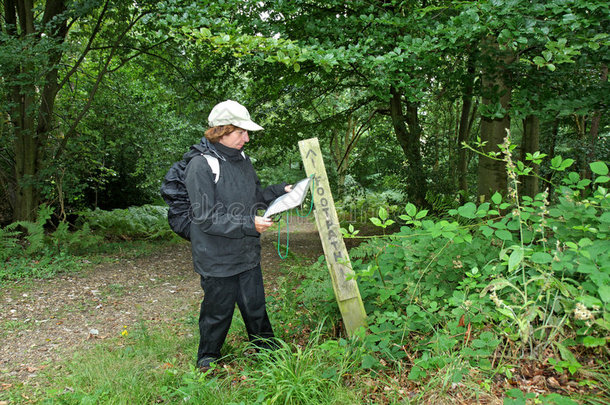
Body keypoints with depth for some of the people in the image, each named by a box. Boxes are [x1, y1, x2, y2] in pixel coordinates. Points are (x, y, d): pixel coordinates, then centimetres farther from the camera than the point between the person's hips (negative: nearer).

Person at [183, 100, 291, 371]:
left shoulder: (242, 159, 6)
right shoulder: (200, 165, -18)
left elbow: (255, 196, 21)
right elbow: (207, 218, -22)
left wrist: (280, 191, 4)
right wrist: (249, 225, -27)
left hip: (247, 255, 6)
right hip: (217, 259, -6)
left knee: (256, 307, 20)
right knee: (218, 312, 11)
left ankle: (267, 349, 41)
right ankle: (208, 359, 36)